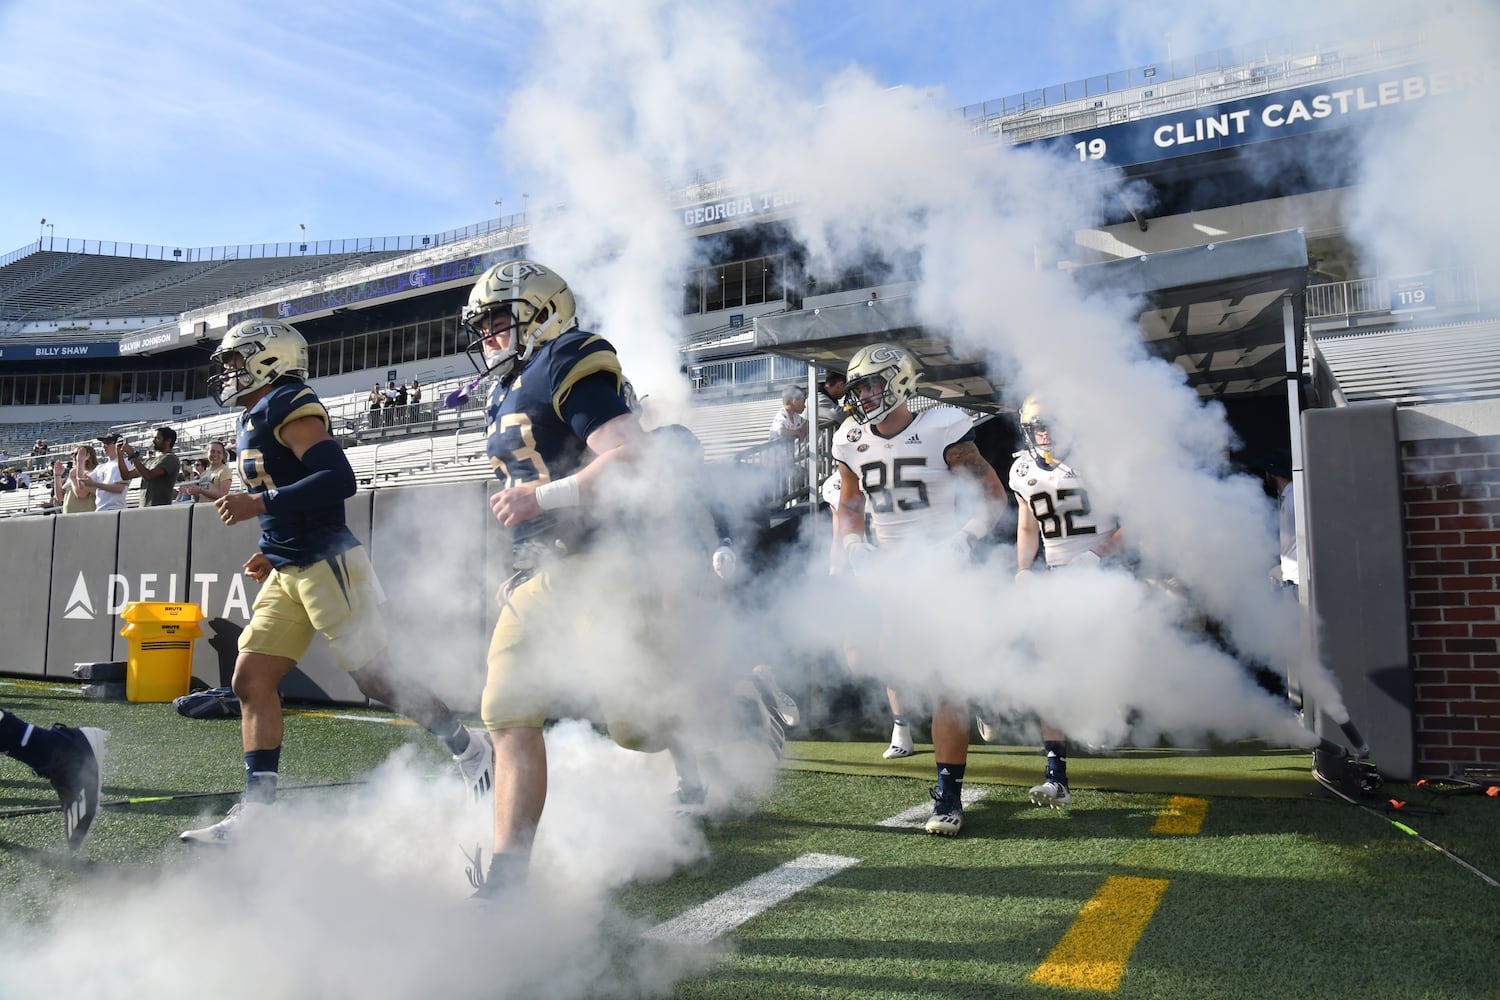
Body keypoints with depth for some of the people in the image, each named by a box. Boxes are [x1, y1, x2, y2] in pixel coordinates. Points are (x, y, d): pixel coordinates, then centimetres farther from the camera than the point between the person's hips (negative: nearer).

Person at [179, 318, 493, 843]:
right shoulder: (256, 420, 19)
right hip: (288, 574, 10)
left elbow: (338, 479, -24)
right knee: (250, 681, 5)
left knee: (376, 678, -5)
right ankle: (257, 807, 12)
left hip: (326, 564, -10)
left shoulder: (288, 407, -11)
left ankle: (472, 750, 11)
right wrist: (275, 554, 20)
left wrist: (259, 503, -23)